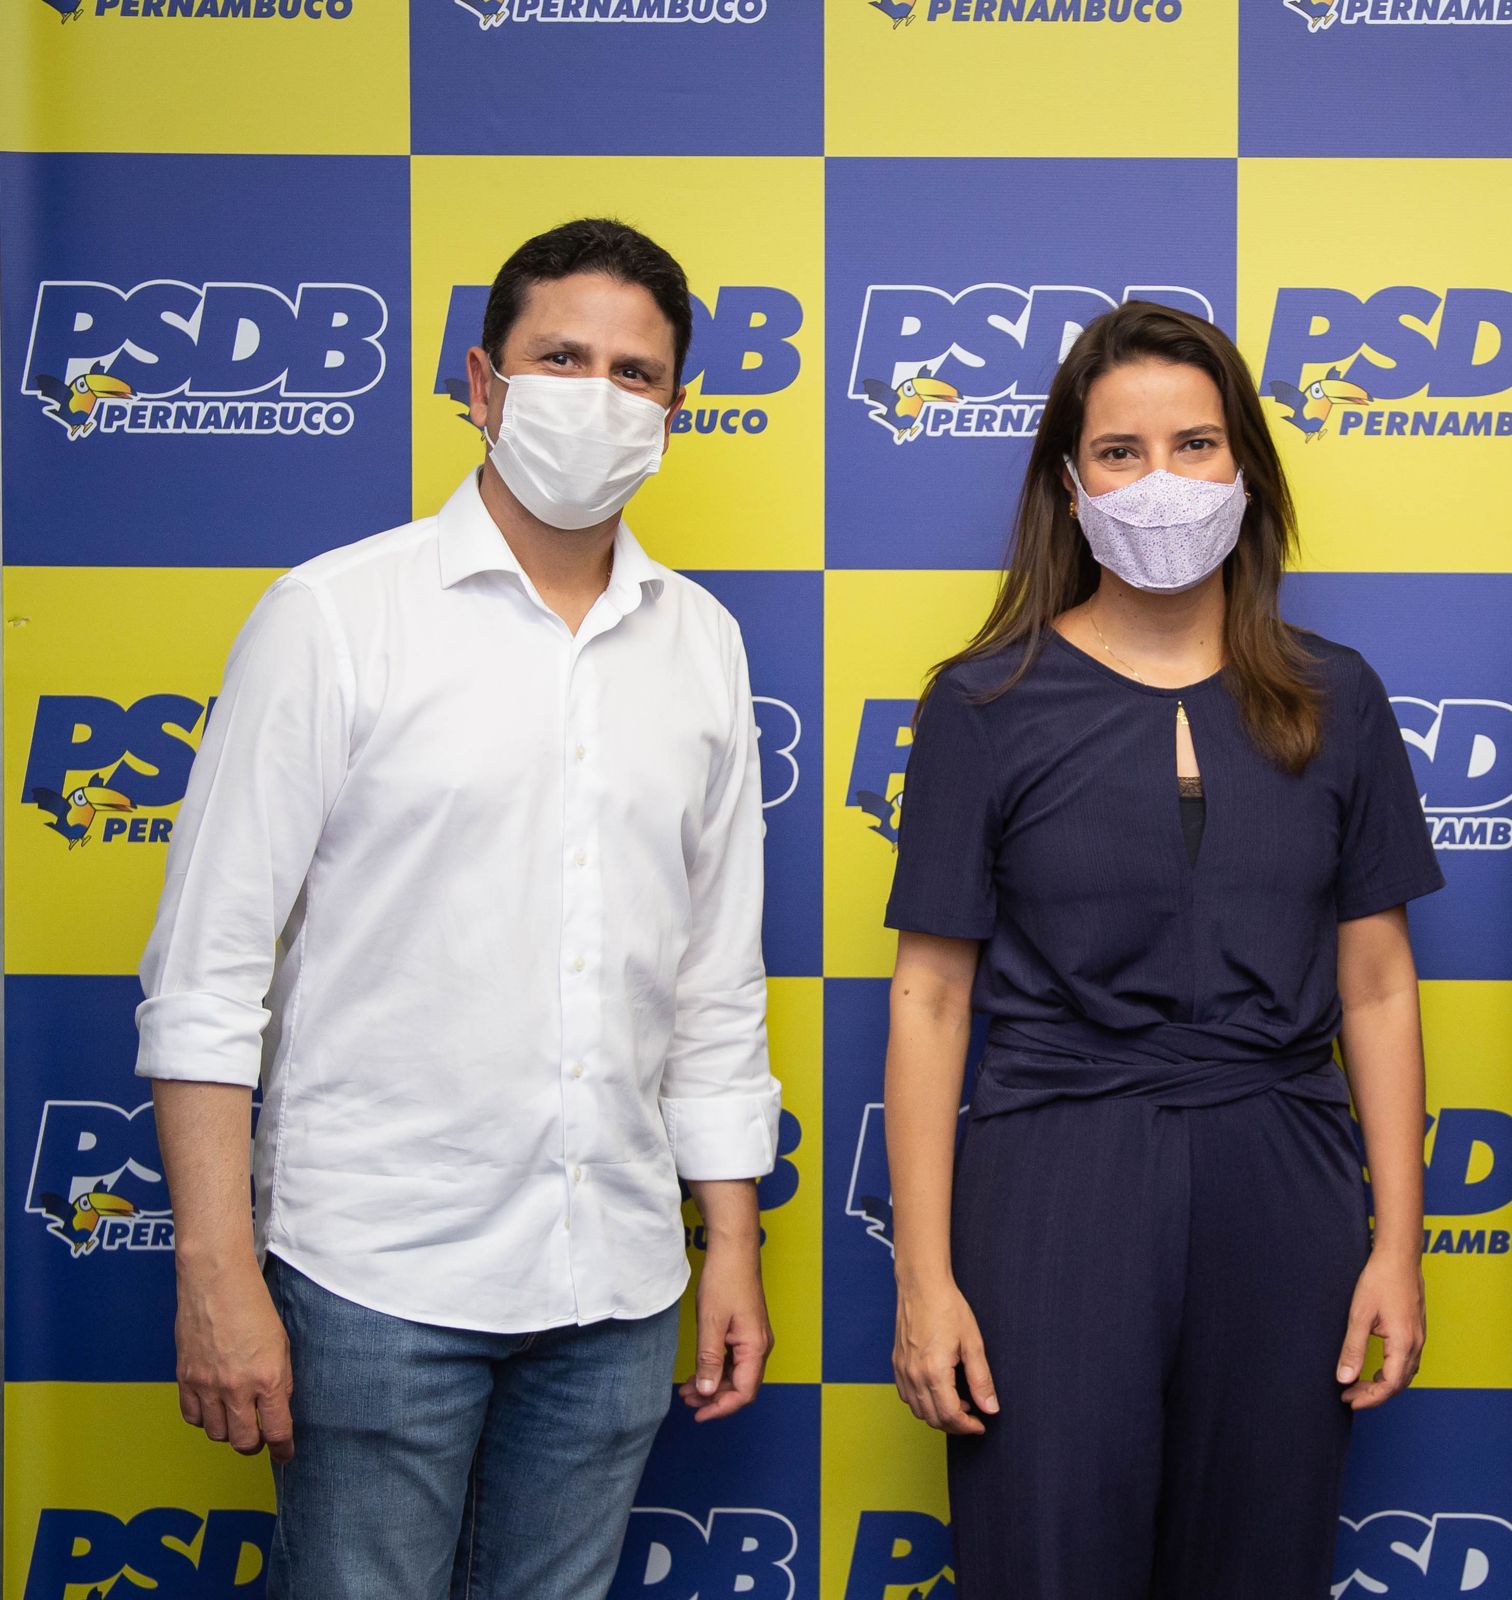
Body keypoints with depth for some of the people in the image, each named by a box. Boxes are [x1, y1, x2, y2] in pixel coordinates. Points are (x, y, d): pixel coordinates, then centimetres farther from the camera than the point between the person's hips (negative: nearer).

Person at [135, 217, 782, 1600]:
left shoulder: (701, 643, 8)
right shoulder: (337, 616, -5)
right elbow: (208, 968, -7)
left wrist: (733, 1243, 11)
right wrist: (217, 1273, -11)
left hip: (616, 1282, 4)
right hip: (377, 1277, -4)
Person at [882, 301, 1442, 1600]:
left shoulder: (1333, 702, 5)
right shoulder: (988, 706, -2)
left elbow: (1377, 987, 7)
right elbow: (931, 996, -2)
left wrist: (1399, 1245, 3)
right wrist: (924, 1275, -6)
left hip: (1280, 1195, 3)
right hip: (1056, 1185, -2)